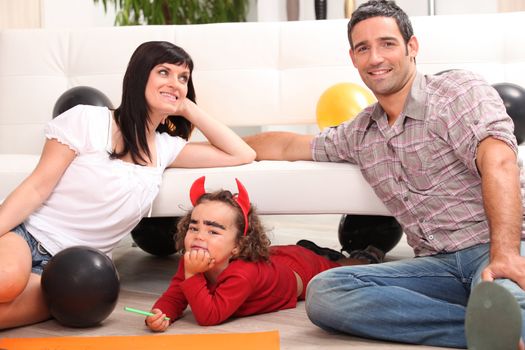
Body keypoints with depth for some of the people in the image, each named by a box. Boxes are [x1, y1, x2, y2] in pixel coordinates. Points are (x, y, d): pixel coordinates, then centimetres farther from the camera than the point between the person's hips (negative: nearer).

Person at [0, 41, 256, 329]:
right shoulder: (88, 121, -3)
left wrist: (190, 110, 7)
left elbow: (243, 154, 12)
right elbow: (36, 187, -6)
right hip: (28, 238, -4)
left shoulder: (166, 148, 12)